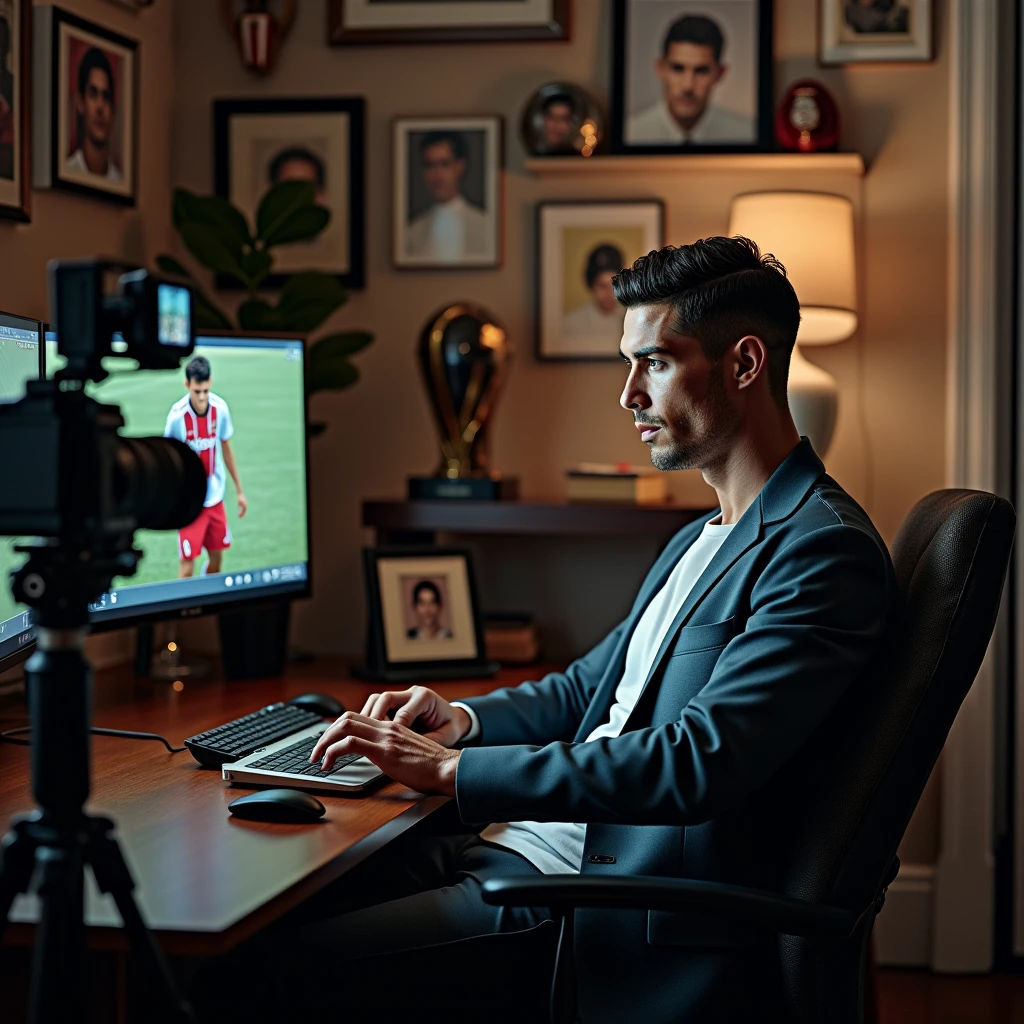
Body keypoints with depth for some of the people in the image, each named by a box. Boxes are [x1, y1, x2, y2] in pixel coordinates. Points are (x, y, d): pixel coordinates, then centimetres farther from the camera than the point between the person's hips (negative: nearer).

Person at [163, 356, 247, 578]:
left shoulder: (221, 408, -9)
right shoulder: (177, 416, -20)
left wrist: (239, 490, 13)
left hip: (215, 497, 4)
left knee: (217, 558, 14)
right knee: (187, 565, -7)